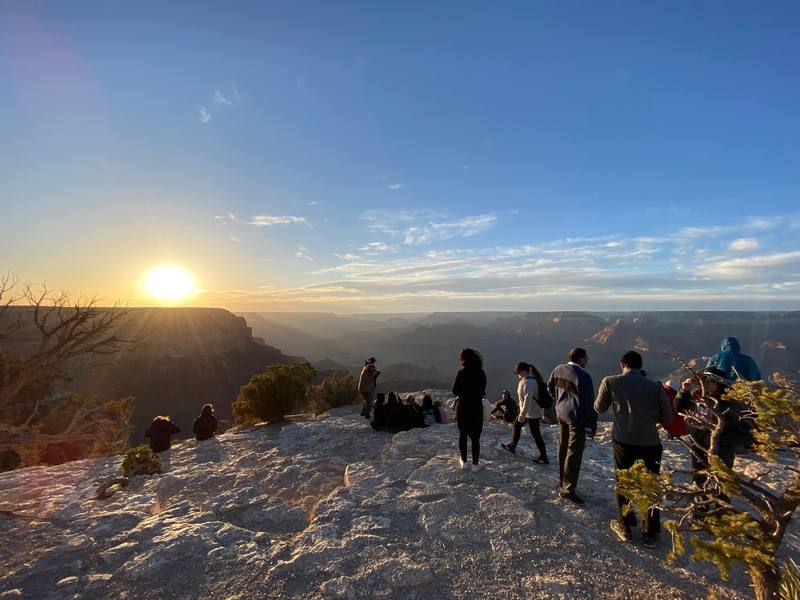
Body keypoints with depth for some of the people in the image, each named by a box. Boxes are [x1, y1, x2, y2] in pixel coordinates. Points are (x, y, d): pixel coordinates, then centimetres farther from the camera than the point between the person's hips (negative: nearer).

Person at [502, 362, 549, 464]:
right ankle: (512, 446, 34)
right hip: (528, 411, 11)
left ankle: (544, 457, 9)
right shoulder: (529, 380, 7)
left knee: (536, 434, -2)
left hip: (532, 413, -11)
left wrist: (522, 415, -27)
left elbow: (527, 399, -29)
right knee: (516, 425, 21)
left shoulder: (528, 382, -25)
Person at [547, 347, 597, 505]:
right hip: (576, 418, -8)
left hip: (561, 414, 8)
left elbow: (550, 387, 16)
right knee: (574, 453, 1)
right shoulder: (583, 376, -22)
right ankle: (567, 490, 8)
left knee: (563, 448, 19)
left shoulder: (558, 369, 1)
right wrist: (591, 427, -10)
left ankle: (563, 482, 34)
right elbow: (589, 404, -18)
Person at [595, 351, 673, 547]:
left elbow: (599, 408, 7)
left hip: (623, 441, -1)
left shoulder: (610, 382, -4)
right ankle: (650, 534, 25)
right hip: (650, 442, 1)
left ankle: (625, 528, 26)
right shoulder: (655, 386, -2)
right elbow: (667, 419, 3)